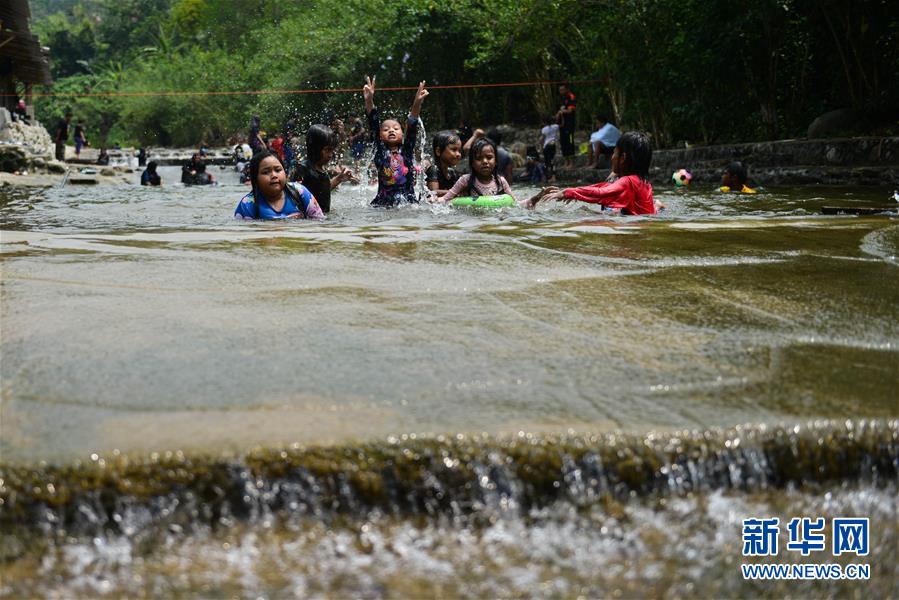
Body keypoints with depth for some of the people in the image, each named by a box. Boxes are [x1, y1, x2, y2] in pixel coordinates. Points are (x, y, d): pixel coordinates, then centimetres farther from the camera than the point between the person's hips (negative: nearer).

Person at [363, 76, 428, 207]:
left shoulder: (406, 150, 13)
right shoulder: (380, 151, 12)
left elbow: (412, 127, 2)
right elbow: (374, 126, 2)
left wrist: (417, 103, -11)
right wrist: (369, 101, -10)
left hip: (408, 201, 1)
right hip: (383, 202, -1)